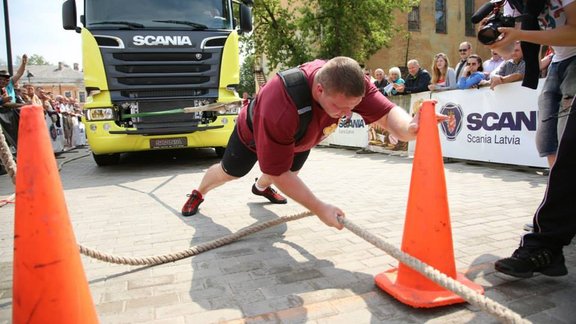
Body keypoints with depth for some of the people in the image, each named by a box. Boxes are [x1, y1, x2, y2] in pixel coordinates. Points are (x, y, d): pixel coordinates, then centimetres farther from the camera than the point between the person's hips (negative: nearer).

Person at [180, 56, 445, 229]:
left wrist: (408, 128, -66)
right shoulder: (280, 109, -51)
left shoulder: (351, 83, -38)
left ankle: (261, 187, 67)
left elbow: (387, 113, -41)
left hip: (300, 138, 5)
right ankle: (198, 194, 54)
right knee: (229, 173, 19)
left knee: (293, 171, 31)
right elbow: (278, 172, -41)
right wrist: (320, 208, -42)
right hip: (255, 133, -5)